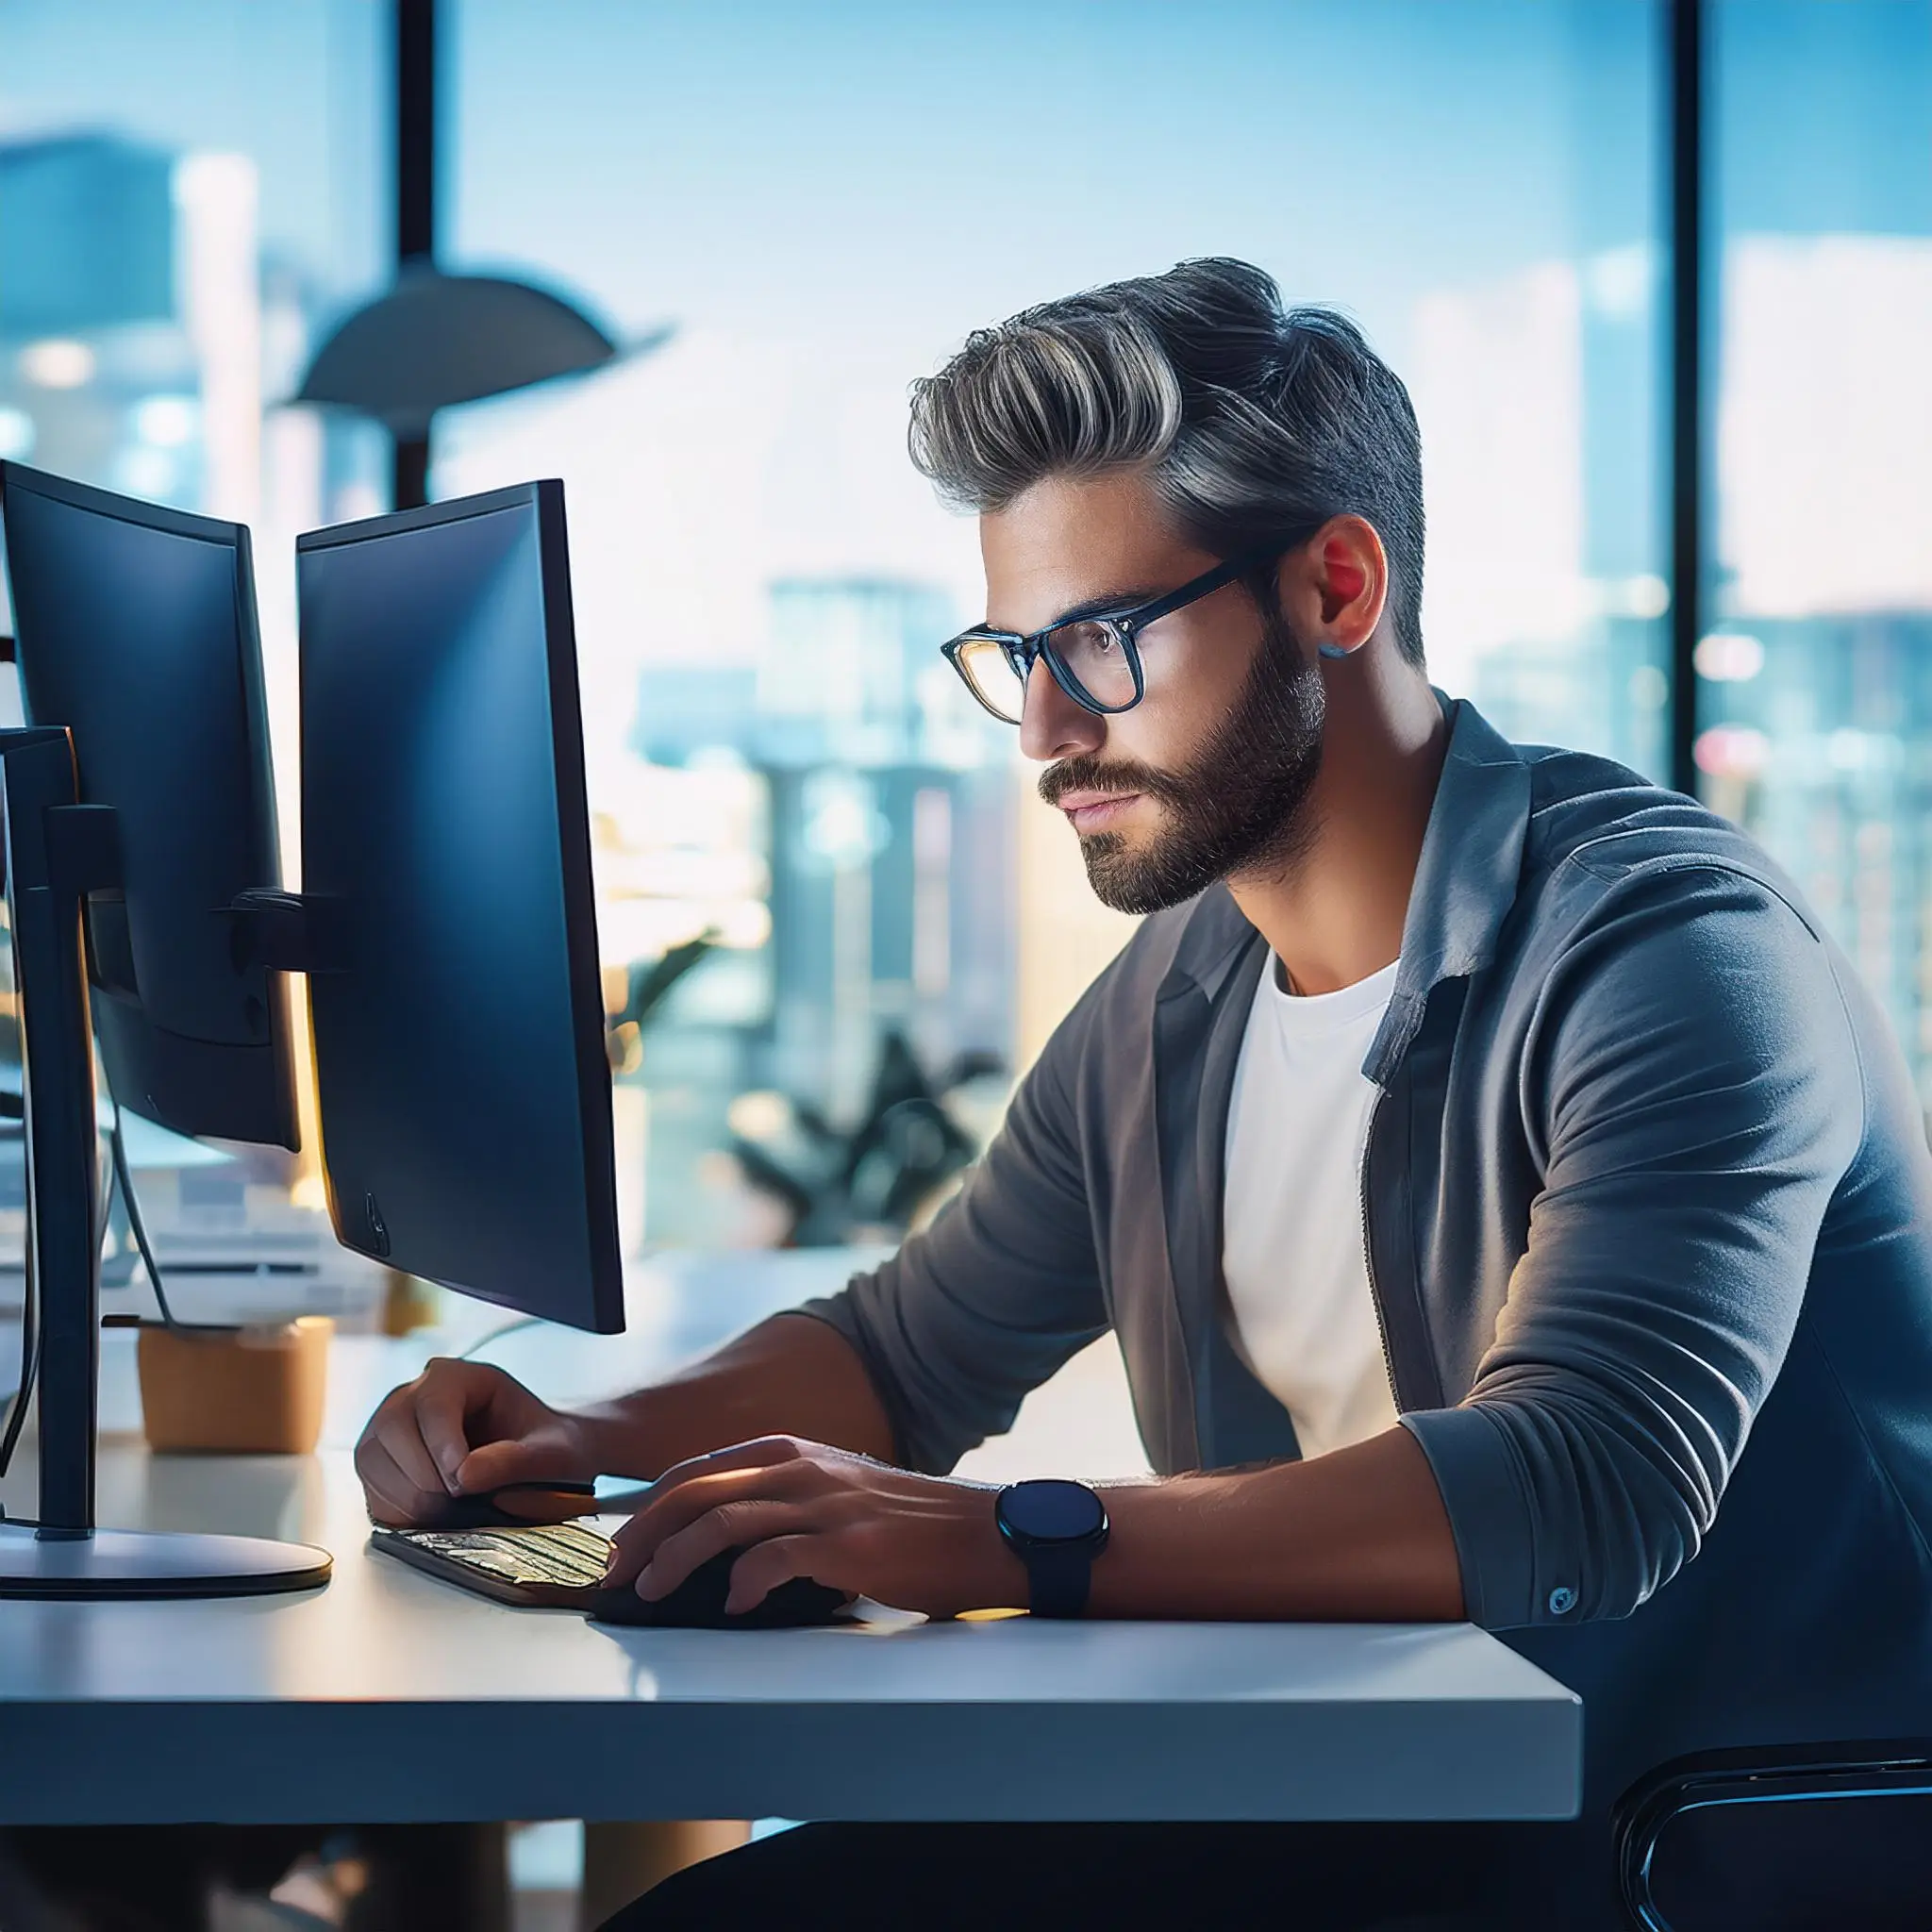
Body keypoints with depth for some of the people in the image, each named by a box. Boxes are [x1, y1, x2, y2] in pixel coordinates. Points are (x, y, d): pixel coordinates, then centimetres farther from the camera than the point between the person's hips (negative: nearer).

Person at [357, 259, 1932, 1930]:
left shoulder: (1660, 947, -17)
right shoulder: (1173, 999, 9)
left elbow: (1588, 1486, -31)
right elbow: (915, 1350, 22)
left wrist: (1009, 1540, -38)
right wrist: (591, 1445, 2)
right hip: (1339, 1798, 8)